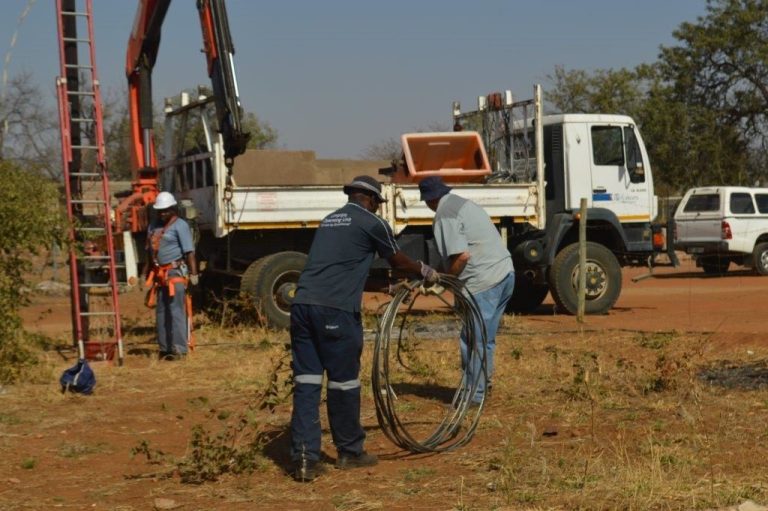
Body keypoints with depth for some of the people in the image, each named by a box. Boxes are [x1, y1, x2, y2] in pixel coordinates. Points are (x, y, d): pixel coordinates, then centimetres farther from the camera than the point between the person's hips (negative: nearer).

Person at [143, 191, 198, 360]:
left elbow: (189, 252, -12)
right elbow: (150, 251, 23)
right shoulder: (154, 226, 17)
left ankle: (179, 348, -10)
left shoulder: (180, 226, -6)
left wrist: (193, 273, -18)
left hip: (176, 272, -8)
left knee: (176, 311, -11)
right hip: (159, 274, 8)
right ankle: (165, 348, 17)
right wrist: (149, 275, 22)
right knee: (162, 312, 10)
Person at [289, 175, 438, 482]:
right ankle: (349, 452, 20)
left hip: (302, 304, 7)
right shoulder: (371, 223, 3)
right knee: (343, 381, 7)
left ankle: (304, 459, 2)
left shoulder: (329, 220, 25)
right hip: (336, 310, -7)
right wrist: (426, 272, 36)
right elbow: (398, 262, 15)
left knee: (306, 382, 6)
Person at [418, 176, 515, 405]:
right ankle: (483, 382, 29)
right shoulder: (464, 203, 18)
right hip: (506, 273, 10)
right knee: (486, 337, 20)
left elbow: (462, 256, -21)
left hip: (484, 282, -9)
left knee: (473, 339, -1)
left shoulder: (445, 217, -12)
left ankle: (474, 394, 4)